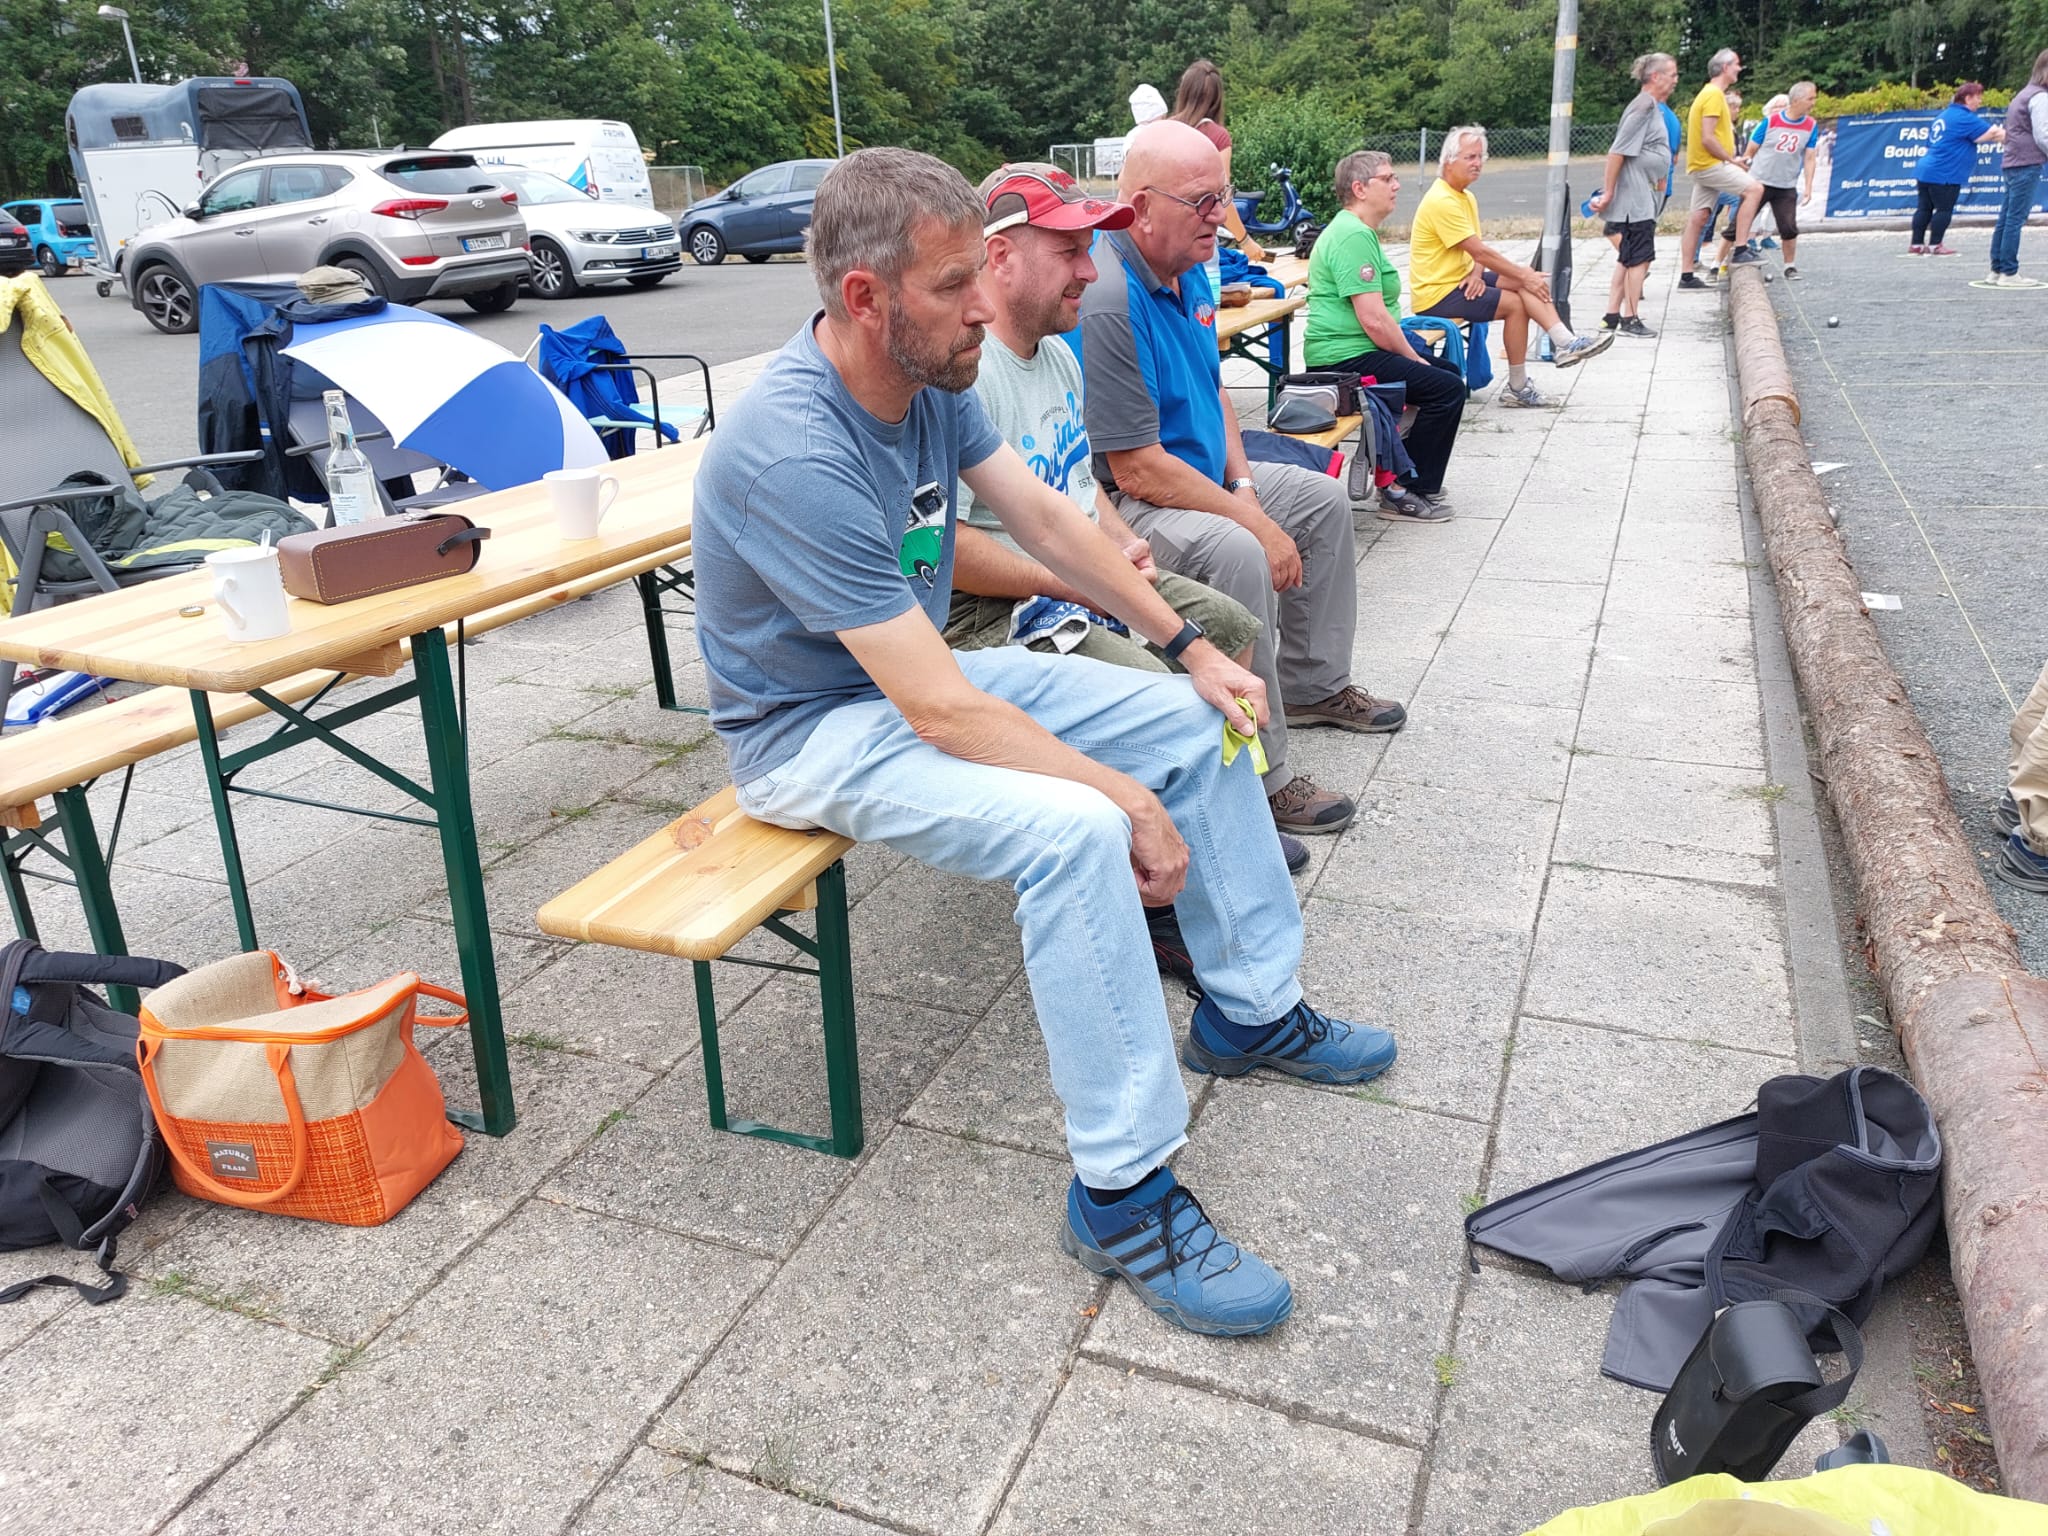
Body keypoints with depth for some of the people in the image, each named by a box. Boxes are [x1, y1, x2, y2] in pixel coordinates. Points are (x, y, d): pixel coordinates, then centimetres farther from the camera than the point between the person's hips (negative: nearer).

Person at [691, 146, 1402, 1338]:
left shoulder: (933, 373, -5)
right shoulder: (795, 456, -31)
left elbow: (1044, 515, 6)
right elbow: (937, 712, -32)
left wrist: (1187, 644, 2)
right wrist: (1127, 798, -27)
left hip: (926, 670, 9)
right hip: (816, 730, -9)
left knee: (1198, 718, 3)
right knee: (1073, 831, -33)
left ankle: (1252, 1011, 17)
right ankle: (1124, 1191, -18)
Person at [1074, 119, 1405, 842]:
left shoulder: (1188, 270, 5)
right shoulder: (1108, 301, -27)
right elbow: (1139, 471, -29)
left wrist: (1244, 481, 2)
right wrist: (1256, 521, -23)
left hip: (1202, 476, 11)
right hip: (1131, 505, -11)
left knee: (1323, 500, 17)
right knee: (1238, 553, -35)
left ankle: (1311, 685, 30)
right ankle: (1260, 777, -24)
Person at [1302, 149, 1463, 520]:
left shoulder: (1358, 231, 18)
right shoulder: (1353, 236, -18)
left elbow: (1378, 313, 23)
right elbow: (1374, 320, -24)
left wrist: (1412, 354, 13)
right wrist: (1413, 358, -11)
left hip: (1357, 349, 11)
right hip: (1346, 358, -11)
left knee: (1450, 371, 21)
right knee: (1447, 389, -16)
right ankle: (1403, 494, -8)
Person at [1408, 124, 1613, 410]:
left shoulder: (1467, 197, 14)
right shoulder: (1441, 201, -20)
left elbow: (1478, 251, 12)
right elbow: (1480, 251, -21)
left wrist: (1476, 273, -12)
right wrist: (1524, 276, -15)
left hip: (1459, 281, 9)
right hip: (1435, 295, -9)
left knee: (1525, 281, -9)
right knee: (1515, 303, -17)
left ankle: (1565, 343, -18)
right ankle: (1517, 387, -8)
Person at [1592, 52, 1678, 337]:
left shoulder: (1652, 107, 15)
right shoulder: (1644, 106, -15)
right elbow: (1617, 152, -19)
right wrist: (1608, 192, -20)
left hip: (1642, 196, 10)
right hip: (1634, 197, -10)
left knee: (1628, 257, 12)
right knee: (1640, 257, -6)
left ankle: (1612, 316, 15)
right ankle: (1630, 320, 0)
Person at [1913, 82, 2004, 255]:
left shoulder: (1946, 114, 18)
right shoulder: (1964, 118, -12)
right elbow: (1993, 134, -12)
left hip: (1926, 170, 9)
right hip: (1944, 175, -9)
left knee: (1925, 208, 10)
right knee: (1944, 209, -2)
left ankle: (1917, 244, 12)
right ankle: (1935, 245, 1)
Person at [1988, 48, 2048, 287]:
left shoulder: (2025, 94, 20)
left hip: (2013, 163, 9)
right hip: (2028, 165, -9)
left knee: (2006, 218, 8)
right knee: (2015, 220, -10)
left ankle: (1997, 270, 10)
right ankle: (2008, 273, -10)